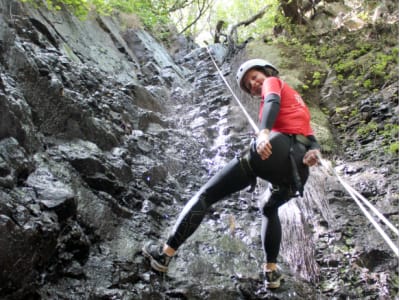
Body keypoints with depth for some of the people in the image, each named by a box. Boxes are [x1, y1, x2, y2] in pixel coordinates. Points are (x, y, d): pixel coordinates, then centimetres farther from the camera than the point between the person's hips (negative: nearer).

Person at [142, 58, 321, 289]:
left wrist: (264, 132, -26)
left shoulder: (273, 82, 18)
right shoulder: (298, 101, 40)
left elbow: (273, 102, -8)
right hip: (299, 167, 8)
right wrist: (313, 152, 1)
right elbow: (311, 138, 22)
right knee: (270, 210, 35)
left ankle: (166, 253, 5)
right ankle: (272, 271, 24)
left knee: (207, 194, 3)